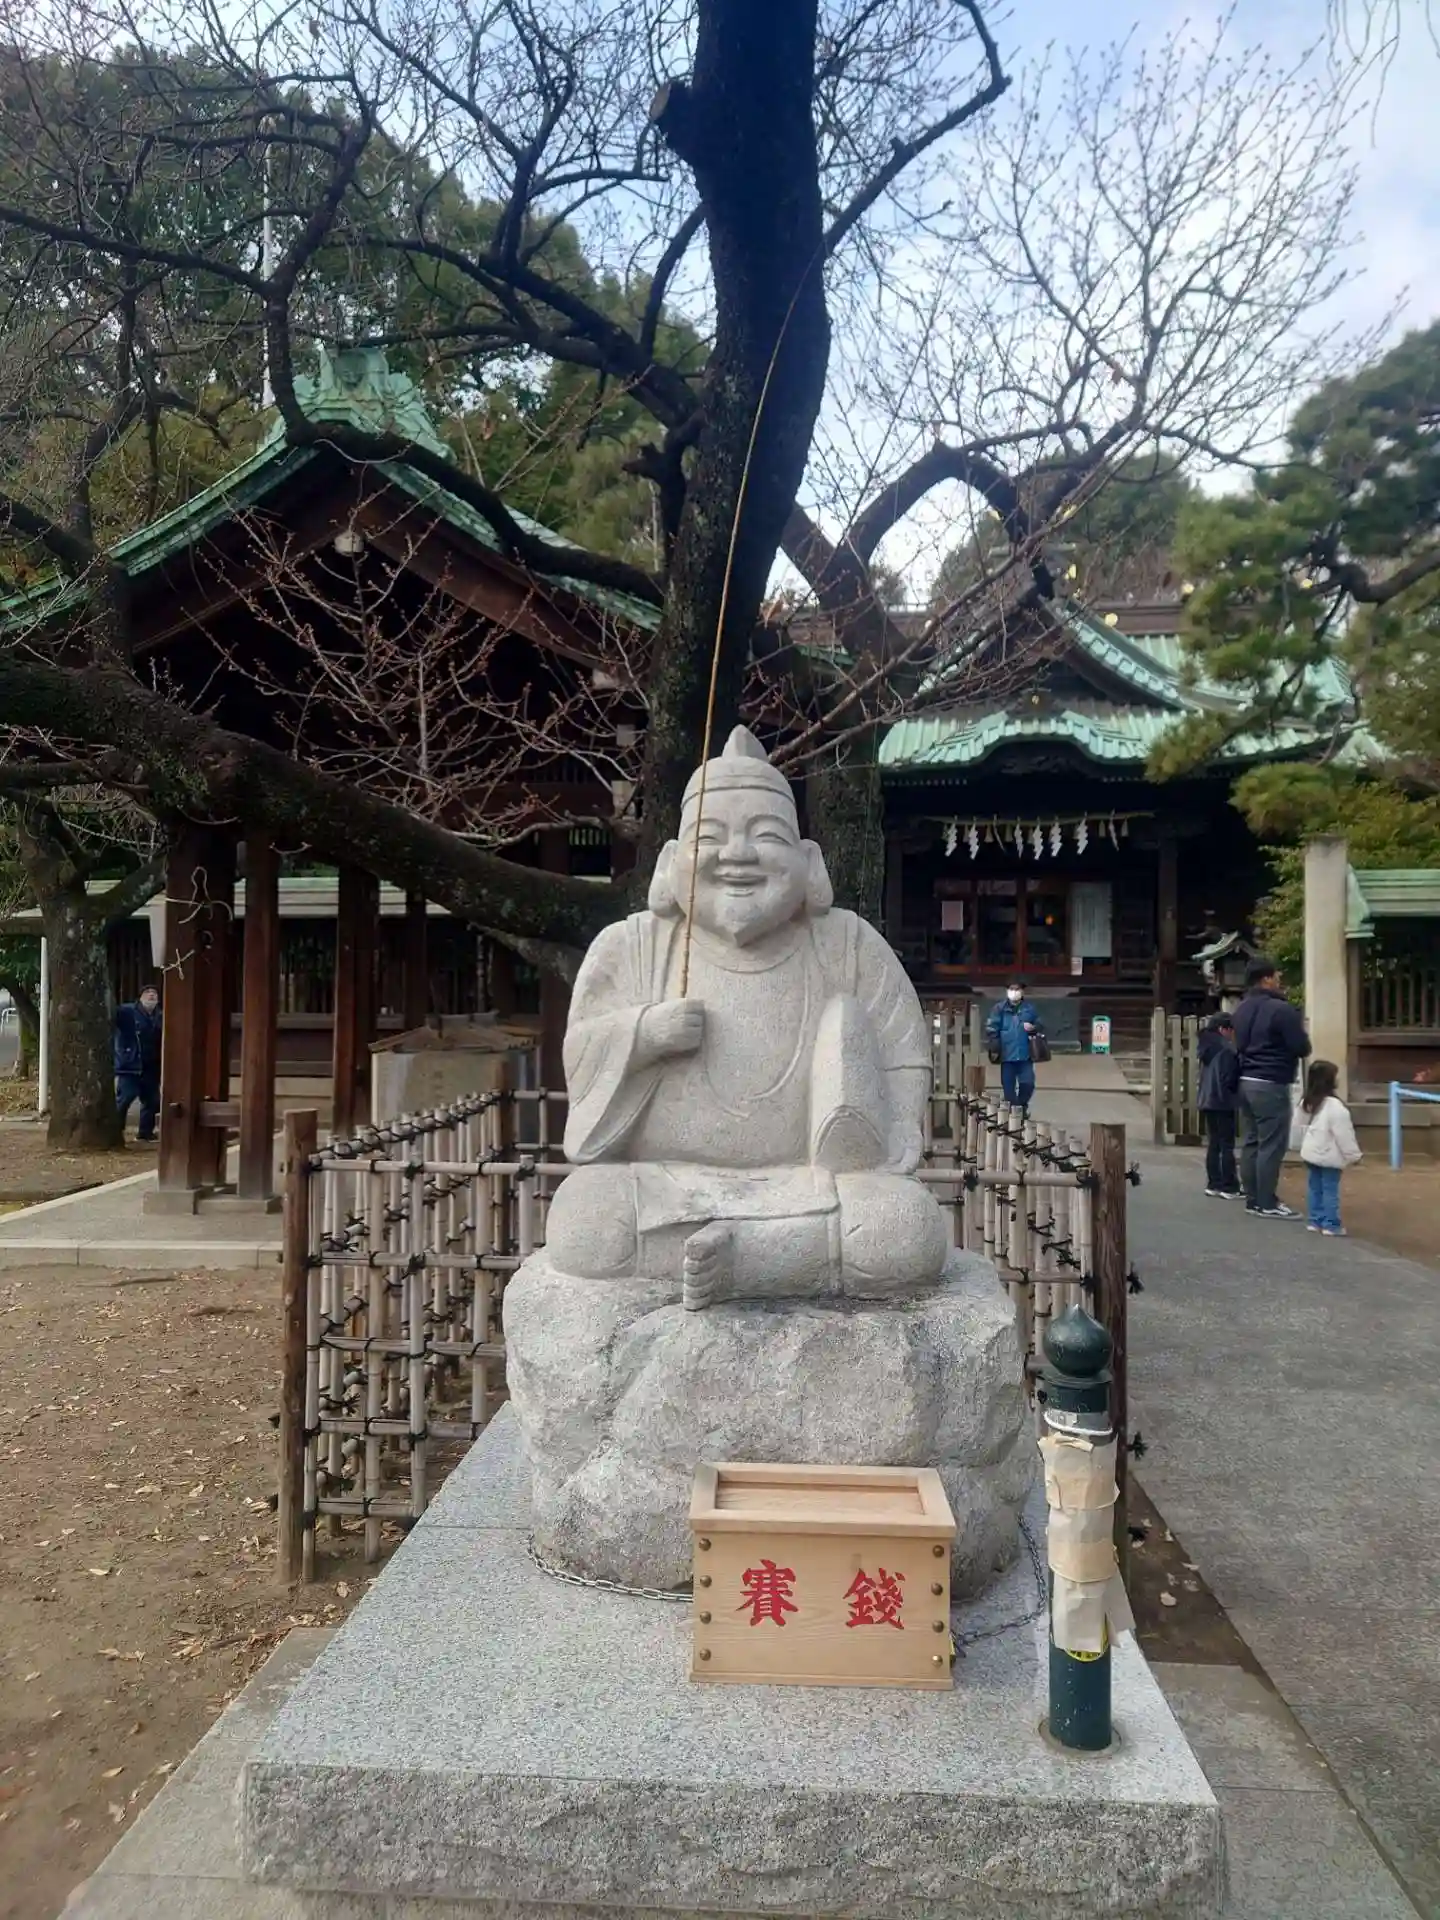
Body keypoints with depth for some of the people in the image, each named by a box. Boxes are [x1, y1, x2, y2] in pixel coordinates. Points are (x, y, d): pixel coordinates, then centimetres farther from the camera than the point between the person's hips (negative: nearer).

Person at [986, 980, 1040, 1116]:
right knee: (1008, 1086, 5)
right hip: (1007, 1054, -1)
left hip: (1025, 1054, 1)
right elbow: (991, 1029, -4)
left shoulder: (1030, 1008, 3)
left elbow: (1039, 1025, 13)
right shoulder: (999, 1008, -2)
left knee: (1028, 1083, -1)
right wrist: (994, 1049, -10)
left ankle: (1022, 1107, 24)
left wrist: (1033, 1027, -11)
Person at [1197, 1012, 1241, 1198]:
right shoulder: (1227, 1049, -15)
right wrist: (1235, 1093, -2)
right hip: (1223, 1102, -8)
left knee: (1213, 1144, 11)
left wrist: (1207, 1094, 16)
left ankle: (1213, 1184, 13)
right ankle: (1229, 1187, -1)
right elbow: (1231, 1078, -17)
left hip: (1208, 1101, 8)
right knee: (1227, 1146, -3)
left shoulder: (1207, 1047, 11)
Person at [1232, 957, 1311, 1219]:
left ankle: (1253, 1199, 15)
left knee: (1251, 1142, 11)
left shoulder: (1241, 1010, 13)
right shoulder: (1281, 1009, -14)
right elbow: (1303, 1049, -10)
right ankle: (1268, 1204, -2)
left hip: (1246, 1081, 9)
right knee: (1271, 1145, -4)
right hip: (1270, 1085, -9)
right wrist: (1301, 1032, 9)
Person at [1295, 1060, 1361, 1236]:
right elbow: (1343, 1134, -17)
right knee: (1330, 1190, -2)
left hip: (1311, 1153, 8)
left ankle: (1316, 1221, 17)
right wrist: (1353, 1154, -6)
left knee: (1315, 1188, 13)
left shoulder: (1306, 1103, 6)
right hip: (1329, 1156, -8)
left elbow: (1299, 1127, 15)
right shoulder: (1334, 1106, -20)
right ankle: (1331, 1225, 1)